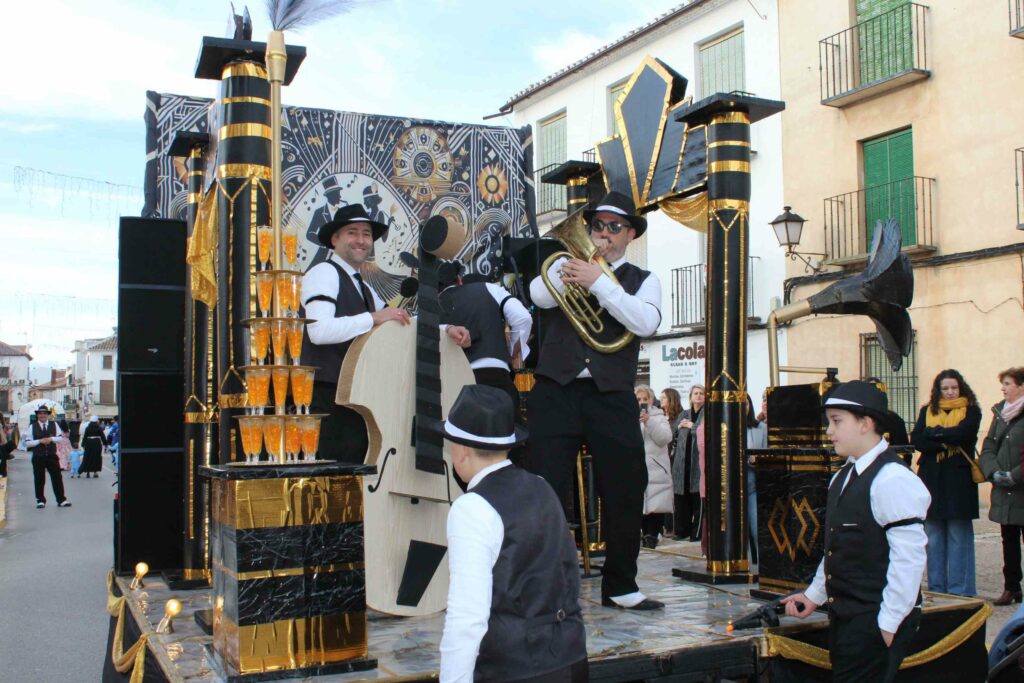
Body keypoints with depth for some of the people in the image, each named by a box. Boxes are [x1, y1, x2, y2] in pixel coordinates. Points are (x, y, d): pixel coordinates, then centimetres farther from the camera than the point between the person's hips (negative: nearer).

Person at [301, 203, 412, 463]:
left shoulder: (364, 288, 23)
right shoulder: (324, 273, -5)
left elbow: (398, 325, 22)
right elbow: (319, 330, -20)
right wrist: (373, 317, -21)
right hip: (328, 396, -9)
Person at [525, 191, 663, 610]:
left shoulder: (643, 281, 13)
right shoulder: (566, 263, 17)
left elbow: (646, 322, -9)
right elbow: (538, 296, -4)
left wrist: (598, 281, -14)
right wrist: (571, 271, -12)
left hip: (611, 397, 1)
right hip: (556, 390, 0)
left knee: (625, 495, 5)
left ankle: (620, 588, 23)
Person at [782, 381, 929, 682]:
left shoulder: (893, 480, -17)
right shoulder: (842, 479, 12)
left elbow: (908, 558, -20)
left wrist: (888, 624, -18)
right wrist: (814, 596, 17)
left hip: (876, 622, -8)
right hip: (844, 617, 8)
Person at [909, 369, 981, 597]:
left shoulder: (971, 410, 6)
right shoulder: (927, 411, 13)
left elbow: (963, 433, -14)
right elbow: (916, 439, -1)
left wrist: (934, 433, -4)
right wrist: (947, 442, -13)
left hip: (959, 478, -3)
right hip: (932, 479, 3)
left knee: (959, 534, -3)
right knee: (933, 535, 4)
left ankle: (960, 591, 2)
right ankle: (936, 588, 11)